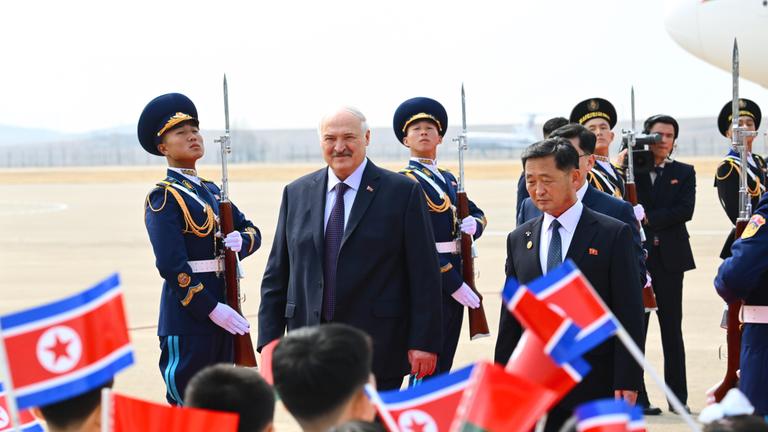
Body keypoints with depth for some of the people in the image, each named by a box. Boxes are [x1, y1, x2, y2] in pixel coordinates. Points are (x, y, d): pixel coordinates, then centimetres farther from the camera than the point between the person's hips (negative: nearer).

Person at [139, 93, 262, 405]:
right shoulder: (163, 197, -9)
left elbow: (252, 231, 18)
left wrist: (241, 240, -7)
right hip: (188, 314, -8)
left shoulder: (211, 190, 16)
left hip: (222, 309, 8)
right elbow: (171, 264, -17)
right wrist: (211, 308, -20)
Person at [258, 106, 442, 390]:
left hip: (377, 347, -3)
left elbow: (424, 276, -3)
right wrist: (270, 338, 4)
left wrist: (424, 342, -8)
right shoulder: (297, 194, 11)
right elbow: (277, 273, 12)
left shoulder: (402, 192, -1)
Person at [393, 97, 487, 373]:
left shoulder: (448, 179, 16)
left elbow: (477, 213, 26)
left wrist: (473, 224, 0)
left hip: (455, 279, 8)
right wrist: (454, 283, -19)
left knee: (444, 364, 11)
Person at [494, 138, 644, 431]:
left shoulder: (613, 234, -2)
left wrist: (627, 382, -10)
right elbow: (510, 318, 14)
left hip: (596, 385, -3)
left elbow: (629, 314, -4)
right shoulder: (519, 239, 11)